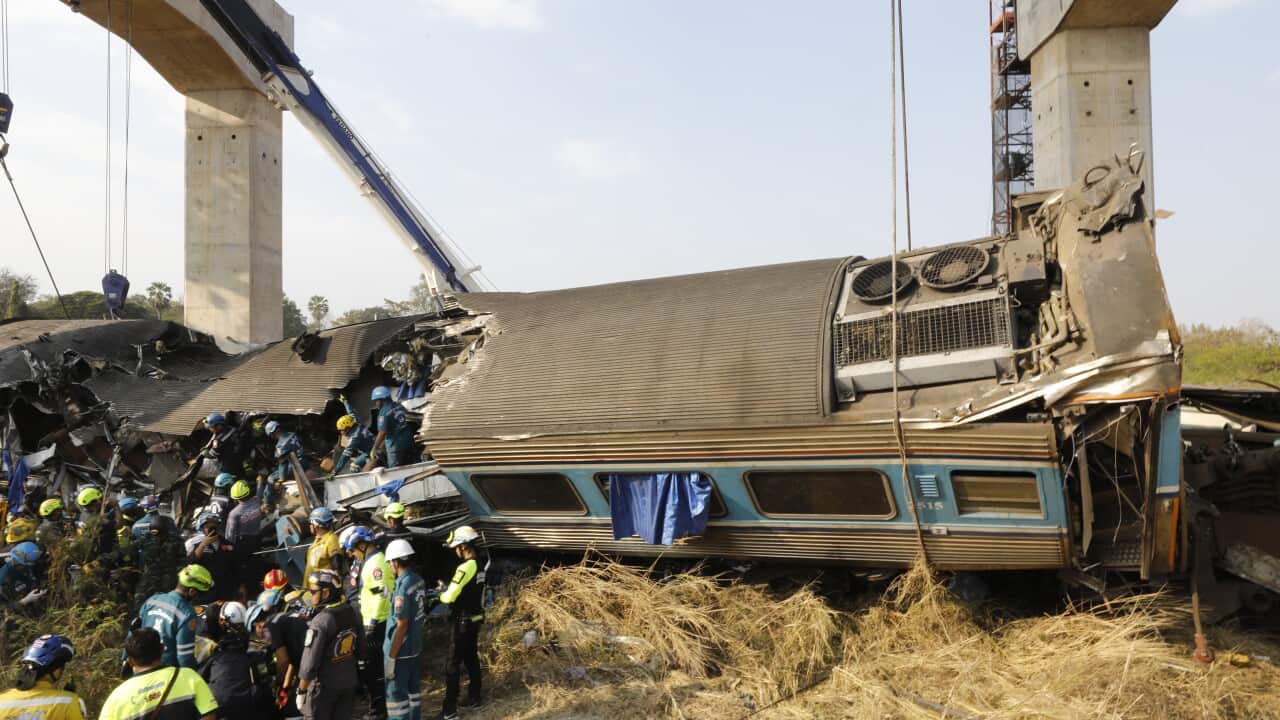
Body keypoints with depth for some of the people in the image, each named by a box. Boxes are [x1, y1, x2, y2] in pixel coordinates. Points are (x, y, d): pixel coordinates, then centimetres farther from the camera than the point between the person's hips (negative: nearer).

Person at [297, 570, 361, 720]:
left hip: (324, 685, -6)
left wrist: (301, 691, -11)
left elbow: (310, 661, -21)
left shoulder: (320, 622, -23)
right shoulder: (352, 612, -2)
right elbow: (359, 648, 8)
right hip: (349, 681, 6)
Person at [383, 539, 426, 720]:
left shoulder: (403, 586, -23)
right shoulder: (419, 580, 0)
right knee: (413, 690, 18)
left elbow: (401, 625, -22)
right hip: (415, 647, 8)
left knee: (396, 694, 3)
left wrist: (391, 657, -17)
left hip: (401, 651, -8)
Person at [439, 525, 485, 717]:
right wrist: (447, 588, 5)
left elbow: (450, 596, -22)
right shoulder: (479, 565, 7)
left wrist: (441, 595, 0)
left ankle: (450, 709, -1)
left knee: (453, 664, -3)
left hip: (464, 622, -9)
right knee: (471, 659, 18)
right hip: (475, 619, 9)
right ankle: (474, 698, 28)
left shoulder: (465, 567, -23)